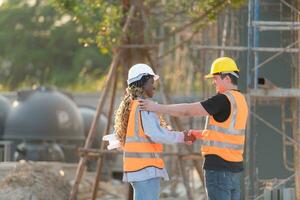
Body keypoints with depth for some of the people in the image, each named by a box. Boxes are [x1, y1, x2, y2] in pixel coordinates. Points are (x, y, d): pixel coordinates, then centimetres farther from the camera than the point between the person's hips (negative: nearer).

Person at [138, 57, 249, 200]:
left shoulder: (224, 100, -15)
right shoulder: (240, 100, 16)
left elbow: (189, 110, -16)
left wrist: (157, 107, -11)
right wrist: (200, 134, 18)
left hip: (219, 166, -9)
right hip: (234, 166, 9)